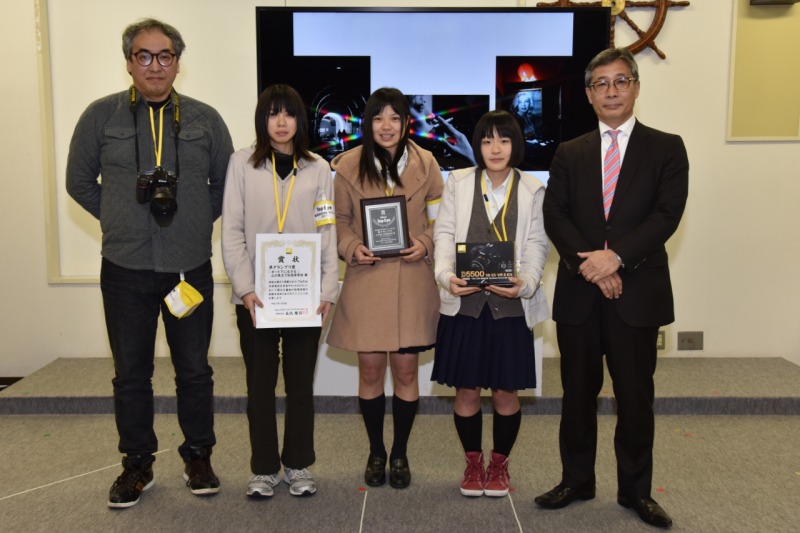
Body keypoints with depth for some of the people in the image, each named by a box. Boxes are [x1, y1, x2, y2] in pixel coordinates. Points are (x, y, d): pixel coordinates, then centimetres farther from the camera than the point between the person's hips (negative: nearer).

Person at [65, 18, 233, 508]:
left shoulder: (205, 119, 3)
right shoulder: (101, 116, 1)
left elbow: (225, 184, 11)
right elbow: (80, 182, 9)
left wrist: (196, 221, 5)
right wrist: (123, 220, 5)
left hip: (190, 268, 0)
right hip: (125, 270, 0)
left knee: (194, 370, 9)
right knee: (131, 374, 10)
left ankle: (199, 457, 26)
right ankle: (138, 464, 26)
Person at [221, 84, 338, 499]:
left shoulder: (318, 169, 6)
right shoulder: (242, 164, 2)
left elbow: (328, 232, 3)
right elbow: (231, 231, -2)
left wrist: (328, 288, -7)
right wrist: (244, 288, -11)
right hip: (256, 295, -1)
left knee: (301, 381, 8)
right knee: (260, 382, 7)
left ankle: (298, 465, 22)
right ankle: (263, 468, 20)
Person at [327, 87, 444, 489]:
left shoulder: (425, 163, 2)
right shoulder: (349, 166, 0)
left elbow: (440, 217, 8)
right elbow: (340, 220, 6)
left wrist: (425, 244, -10)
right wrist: (352, 248, -12)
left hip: (412, 282, 1)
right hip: (366, 280, 0)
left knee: (406, 370, 6)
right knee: (371, 369, 7)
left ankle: (400, 454, 25)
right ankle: (376, 452, 27)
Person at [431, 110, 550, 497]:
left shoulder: (533, 190, 6)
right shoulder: (458, 183, 6)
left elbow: (537, 244, 1)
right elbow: (444, 233, 1)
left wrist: (525, 282, -17)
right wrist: (446, 274, -17)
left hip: (510, 304, 0)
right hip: (464, 302, 0)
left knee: (505, 391, 7)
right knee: (466, 390, 7)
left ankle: (499, 463, 27)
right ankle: (473, 462, 27)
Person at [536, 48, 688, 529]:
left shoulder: (666, 148, 3)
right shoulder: (570, 154, 10)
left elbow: (667, 215, -8)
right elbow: (555, 217, -1)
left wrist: (615, 256, -20)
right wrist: (589, 263, -16)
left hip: (638, 291, -2)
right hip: (578, 292, 2)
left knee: (635, 396, 7)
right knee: (578, 393, 11)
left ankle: (636, 489, 23)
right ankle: (577, 480, 26)